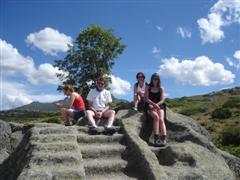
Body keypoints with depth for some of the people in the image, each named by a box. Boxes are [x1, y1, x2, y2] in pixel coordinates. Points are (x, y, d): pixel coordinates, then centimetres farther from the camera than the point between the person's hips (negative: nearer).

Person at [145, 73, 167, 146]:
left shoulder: (160, 89, 15)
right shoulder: (148, 88, 11)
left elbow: (162, 100, 7)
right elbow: (146, 99, 1)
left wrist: (156, 105, -13)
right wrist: (153, 104, -16)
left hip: (159, 106, 2)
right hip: (150, 107, -2)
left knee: (161, 119, -25)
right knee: (156, 117, -31)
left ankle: (163, 139, -36)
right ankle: (156, 138, -35)